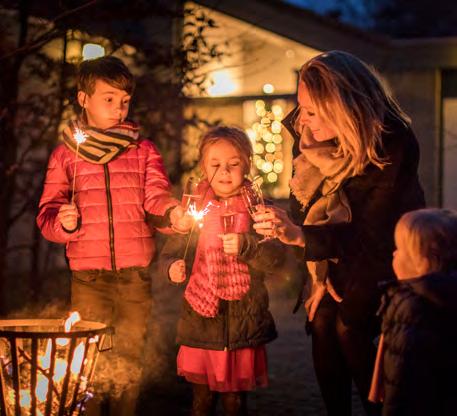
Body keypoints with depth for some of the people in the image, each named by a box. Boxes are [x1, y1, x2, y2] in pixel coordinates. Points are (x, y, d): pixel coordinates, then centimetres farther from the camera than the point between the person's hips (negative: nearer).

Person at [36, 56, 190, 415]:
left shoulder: (143, 151, 11)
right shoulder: (65, 154, 9)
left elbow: (155, 197, -1)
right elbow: (48, 213, 6)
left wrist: (171, 212, -25)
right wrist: (63, 221, -18)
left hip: (135, 271, 1)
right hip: (88, 271, -1)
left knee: (129, 357, 6)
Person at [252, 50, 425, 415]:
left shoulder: (391, 145, -29)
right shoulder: (309, 133, -14)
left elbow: (372, 234, -28)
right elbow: (304, 204, -5)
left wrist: (301, 235, -40)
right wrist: (319, 273, -9)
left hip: (382, 258, -4)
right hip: (334, 258, 5)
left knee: (351, 326, -17)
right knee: (323, 322, -9)